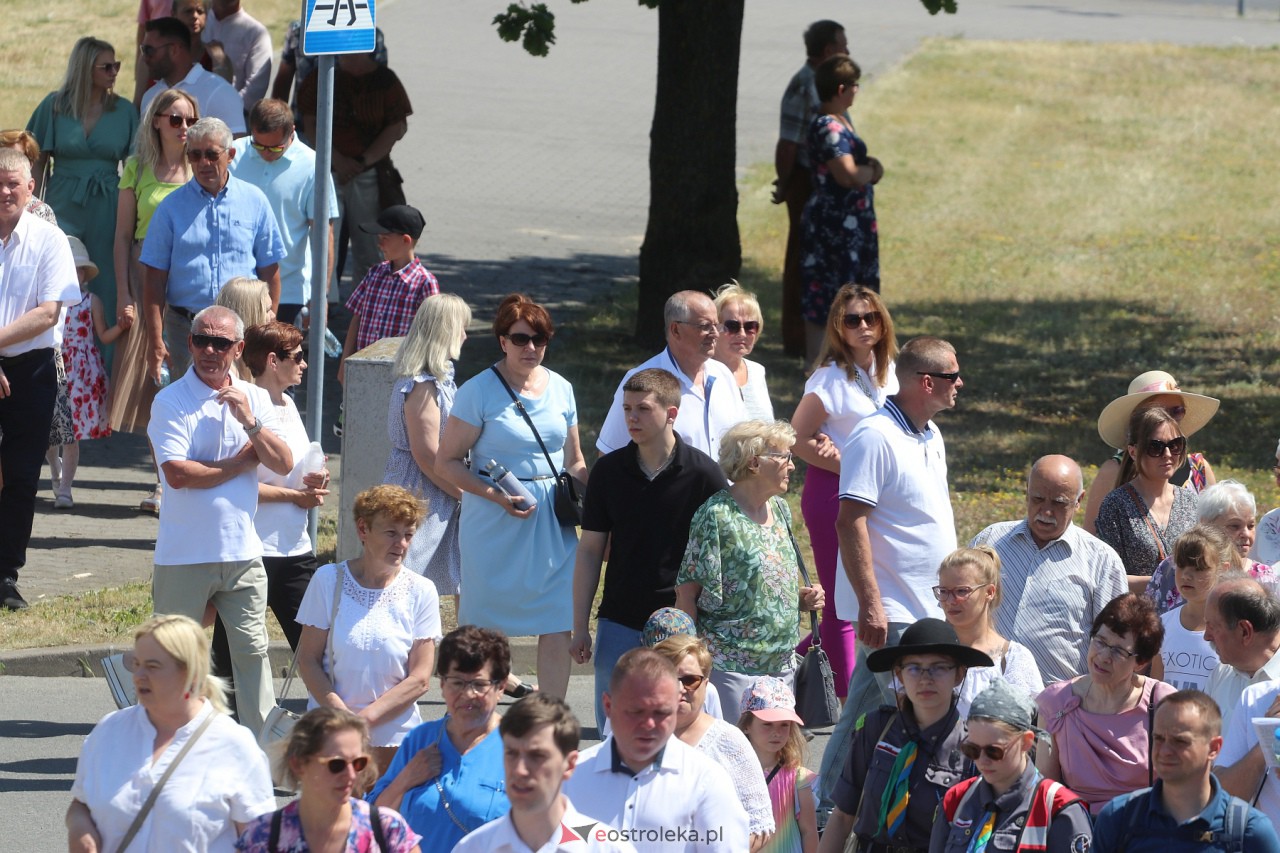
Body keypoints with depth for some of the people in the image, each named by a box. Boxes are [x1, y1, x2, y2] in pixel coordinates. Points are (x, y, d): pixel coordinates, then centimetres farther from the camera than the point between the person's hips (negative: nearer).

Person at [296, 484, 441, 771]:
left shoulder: (420, 591, 0)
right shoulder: (328, 580, -1)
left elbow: (420, 679, -3)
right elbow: (308, 660, -2)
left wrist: (366, 718, -13)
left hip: (394, 735, 1)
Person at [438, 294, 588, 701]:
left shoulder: (560, 389, 9)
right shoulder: (479, 391, -6)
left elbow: (575, 462, 19)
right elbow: (447, 461, -5)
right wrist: (496, 496, -18)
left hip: (553, 525, 4)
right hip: (495, 527, -4)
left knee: (557, 627, -2)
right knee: (484, 627, 2)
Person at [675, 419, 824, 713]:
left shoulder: (779, 509, 13)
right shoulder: (717, 515, -11)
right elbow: (687, 592, -12)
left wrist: (803, 596, 5)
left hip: (782, 664, 8)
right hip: (731, 666, -8)